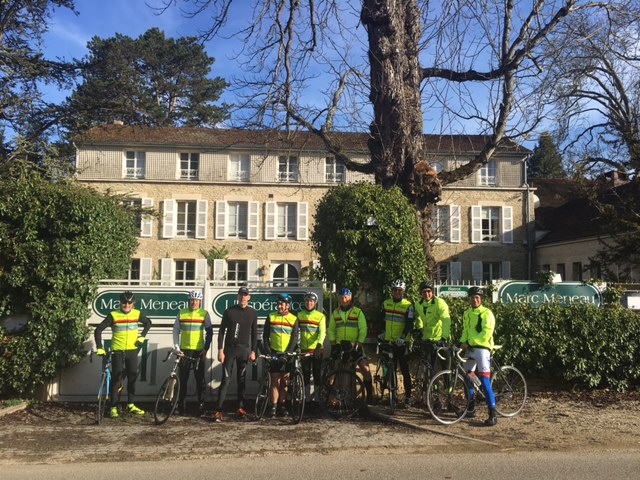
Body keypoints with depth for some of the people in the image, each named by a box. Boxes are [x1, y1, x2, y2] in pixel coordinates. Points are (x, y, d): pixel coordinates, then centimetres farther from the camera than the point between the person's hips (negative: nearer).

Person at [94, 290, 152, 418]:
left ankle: (131, 405, 19)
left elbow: (148, 323, 17)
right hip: (117, 351, -3)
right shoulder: (113, 315, -9)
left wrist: (142, 336, 5)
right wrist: (99, 348, -16)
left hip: (132, 351, 3)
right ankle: (113, 407, 9)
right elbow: (98, 330, -9)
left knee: (132, 377, 7)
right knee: (116, 379, 1)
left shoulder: (137, 314, -1)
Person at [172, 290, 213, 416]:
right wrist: (177, 347, 1)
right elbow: (176, 331, 9)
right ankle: (181, 406, 15)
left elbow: (209, 332, 2)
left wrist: (206, 349, -3)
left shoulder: (204, 314, 0)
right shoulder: (181, 313, 5)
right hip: (184, 350, 1)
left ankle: (201, 405, 10)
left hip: (199, 351, -1)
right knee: (183, 379, 5)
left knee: (200, 379, 2)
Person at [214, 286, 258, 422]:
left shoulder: (253, 313, 5)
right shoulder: (229, 311, -1)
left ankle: (241, 407, 18)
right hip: (229, 349, -2)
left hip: (244, 350, 2)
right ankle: (218, 411, -4)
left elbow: (254, 333, 8)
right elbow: (221, 331, -1)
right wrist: (220, 350, -7)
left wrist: (253, 351, 3)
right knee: (225, 379, -5)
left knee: (241, 380, 8)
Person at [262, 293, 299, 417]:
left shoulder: (294, 319, 1)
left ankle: (282, 406, 15)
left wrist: (289, 352, -13)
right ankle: (274, 406, -1)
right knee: (275, 380, -4)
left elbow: (295, 338, -2)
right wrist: (268, 351, -6)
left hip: (288, 354, 0)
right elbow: (265, 336, 4)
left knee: (285, 380, 5)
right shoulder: (271, 317, 4)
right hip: (274, 353, 0)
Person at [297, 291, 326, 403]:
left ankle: (316, 398, 11)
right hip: (304, 350, 3)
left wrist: (319, 345, -30)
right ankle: (307, 398, 16)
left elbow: (322, 332, -16)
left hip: (317, 350, -3)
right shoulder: (300, 315, 8)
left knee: (317, 374, 1)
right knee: (306, 375, 7)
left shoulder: (320, 316, -3)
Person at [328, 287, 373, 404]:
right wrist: (333, 344, 2)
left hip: (355, 346, -3)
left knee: (365, 368, -14)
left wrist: (359, 344, -14)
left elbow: (363, 329, -5)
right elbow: (331, 329, 14)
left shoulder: (358, 312, -1)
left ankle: (370, 394, -2)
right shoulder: (335, 313, 9)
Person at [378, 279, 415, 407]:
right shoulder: (386, 303, 8)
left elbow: (409, 324, -11)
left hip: (401, 343, -4)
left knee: (405, 371, 1)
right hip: (388, 342, 4)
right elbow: (382, 320, 18)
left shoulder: (408, 306, -5)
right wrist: (382, 332, 8)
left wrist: (403, 337, -23)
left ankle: (408, 396, 8)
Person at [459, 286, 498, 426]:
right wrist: (463, 342, -2)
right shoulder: (467, 313, 13)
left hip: (482, 348, -7)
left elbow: (486, 333, -16)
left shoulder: (486, 313, -8)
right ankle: (471, 408, 24)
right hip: (470, 349, 7)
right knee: (467, 377, 10)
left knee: (484, 381, -11)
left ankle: (492, 414, -8)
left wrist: (470, 342, -17)